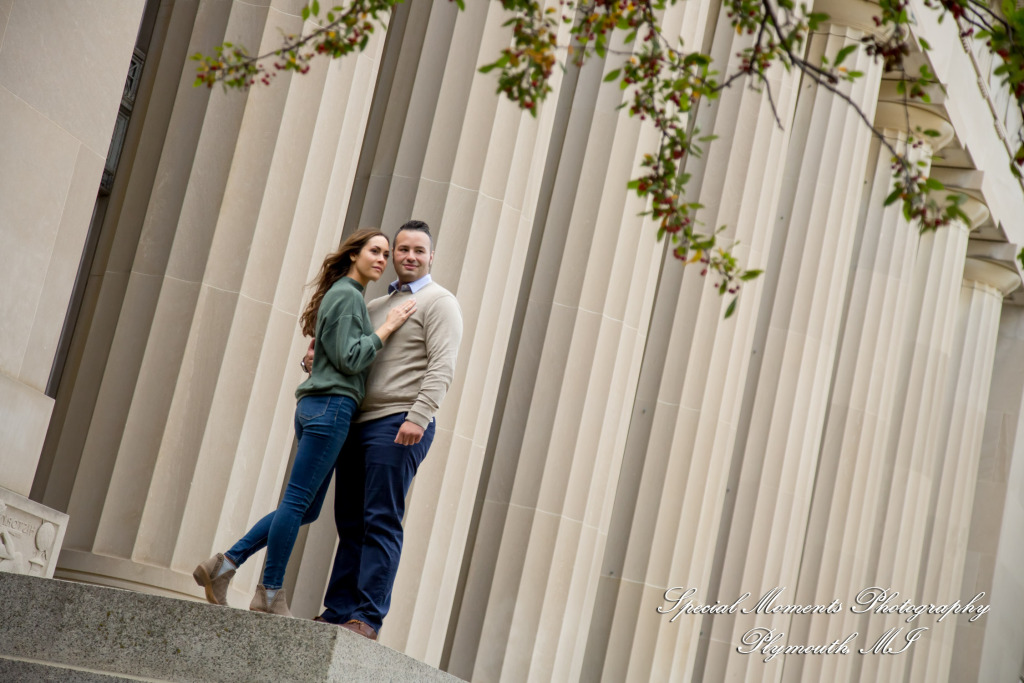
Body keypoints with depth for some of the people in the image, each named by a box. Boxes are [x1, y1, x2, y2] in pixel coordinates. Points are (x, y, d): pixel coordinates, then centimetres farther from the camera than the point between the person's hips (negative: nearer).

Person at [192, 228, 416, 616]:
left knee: (305, 508, 9)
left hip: (317, 407, 10)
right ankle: (271, 593, -3)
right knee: (298, 502, -7)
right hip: (331, 405, -10)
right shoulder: (347, 295, -6)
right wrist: (387, 328, -9)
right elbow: (350, 359, -13)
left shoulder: (343, 295, 25)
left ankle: (226, 563, 7)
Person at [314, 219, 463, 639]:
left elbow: (442, 367, -11)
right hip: (358, 423, 7)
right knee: (351, 523, 5)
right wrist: (315, 359, 7)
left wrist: (418, 416, -23)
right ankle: (339, 611, 7)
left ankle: (368, 617, -12)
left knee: (382, 522, -11)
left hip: (398, 425, -7)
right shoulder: (375, 306, 24)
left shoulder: (438, 302, 2)